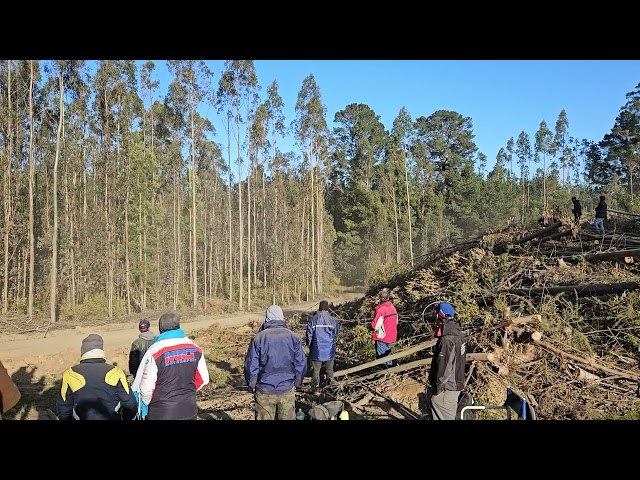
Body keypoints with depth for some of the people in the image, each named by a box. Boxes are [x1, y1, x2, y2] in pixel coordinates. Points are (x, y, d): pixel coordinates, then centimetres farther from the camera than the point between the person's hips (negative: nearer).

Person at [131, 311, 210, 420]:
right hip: (189, 411, 3)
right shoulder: (195, 349, -4)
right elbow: (203, 379, 4)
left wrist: (145, 404, 6)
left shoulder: (155, 352, -16)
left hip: (161, 413, -3)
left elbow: (146, 388, -13)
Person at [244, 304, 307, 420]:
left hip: (264, 391, -1)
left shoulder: (258, 338, -7)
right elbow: (301, 364, 0)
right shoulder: (294, 337, -2)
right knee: (287, 417, 12)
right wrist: (297, 384, 14)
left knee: (264, 418, 11)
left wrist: (252, 385, 9)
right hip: (287, 390, 1)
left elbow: (250, 366, -6)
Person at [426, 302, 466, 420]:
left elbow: (444, 368, -25)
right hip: (456, 384, 9)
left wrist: (437, 387, -16)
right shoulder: (459, 335, 4)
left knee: (443, 417, 2)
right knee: (450, 415, 20)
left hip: (445, 389, -9)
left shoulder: (447, 340, -25)